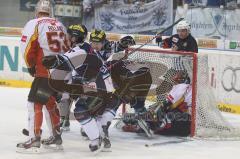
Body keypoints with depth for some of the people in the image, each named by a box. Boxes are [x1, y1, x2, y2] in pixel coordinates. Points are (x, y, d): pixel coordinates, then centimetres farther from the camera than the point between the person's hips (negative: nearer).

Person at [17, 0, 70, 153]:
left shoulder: (34, 24, -4)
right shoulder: (60, 25, 17)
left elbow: (28, 48, -8)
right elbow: (67, 48, 21)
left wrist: (31, 66, 6)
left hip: (46, 71, -7)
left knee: (35, 103, -5)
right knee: (50, 102, 22)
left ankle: (34, 140, -12)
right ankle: (56, 136, 28)